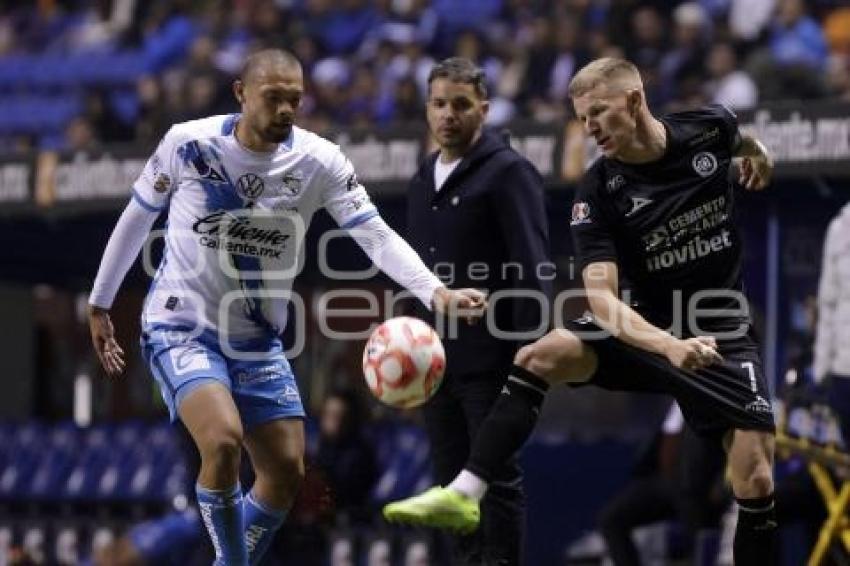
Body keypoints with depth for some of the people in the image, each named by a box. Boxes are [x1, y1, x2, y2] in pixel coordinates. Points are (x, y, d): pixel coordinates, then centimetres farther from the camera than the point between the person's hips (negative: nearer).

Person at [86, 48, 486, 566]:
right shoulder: (188, 144, -13)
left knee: (287, 473, 1)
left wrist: (436, 292, -35)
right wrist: (100, 304, 9)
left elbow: (377, 235, -19)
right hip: (181, 328, -4)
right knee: (223, 440, -27)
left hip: (258, 342, 4)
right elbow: (137, 218, 2)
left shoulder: (319, 162, -10)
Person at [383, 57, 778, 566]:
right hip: (647, 326, 0)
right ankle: (465, 494, -23)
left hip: (724, 335, 0)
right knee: (539, 357, -22)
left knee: (756, 484, -13)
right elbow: (602, 296, -24)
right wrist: (670, 346, -41)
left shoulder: (709, 129, -10)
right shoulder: (598, 193, -14)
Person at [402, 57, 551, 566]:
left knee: (498, 480, -5)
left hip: (490, 358, -8)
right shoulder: (423, 182, 18)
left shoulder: (508, 172, -6)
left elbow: (533, 269, -13)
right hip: (437, 359, 8)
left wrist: (531, 353, -19)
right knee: (452, 482, 10)